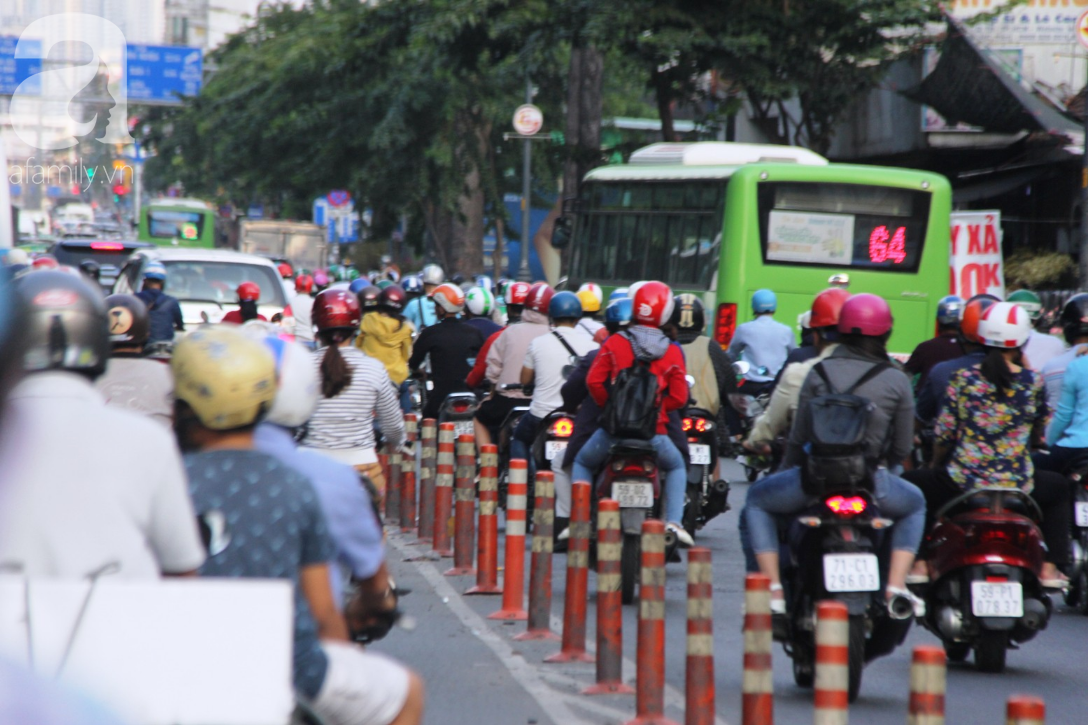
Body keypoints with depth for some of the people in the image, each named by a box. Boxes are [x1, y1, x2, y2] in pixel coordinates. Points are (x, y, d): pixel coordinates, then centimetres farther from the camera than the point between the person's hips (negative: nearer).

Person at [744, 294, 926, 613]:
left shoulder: (820, 372, 3)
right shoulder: (897, 381, 4)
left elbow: (799, 437, 6)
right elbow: (903, 448, 7)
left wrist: (787, 470, 25)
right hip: (872, 484, 1)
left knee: (757, 499, 27)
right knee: (914, 505, 33)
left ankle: (774, 589, 12)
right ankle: (896, 587, 14)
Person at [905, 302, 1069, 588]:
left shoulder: (963, 379, -5)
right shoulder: (1032, 382, -4)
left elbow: (944, 434, 0)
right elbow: (1039, 437, 7)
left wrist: (936, 465, 18)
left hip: (962, 480, -1)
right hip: (1017, 485, 1)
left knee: (914, 483, 27)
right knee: (1057, 488, 33)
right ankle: (1049, 567, 25)